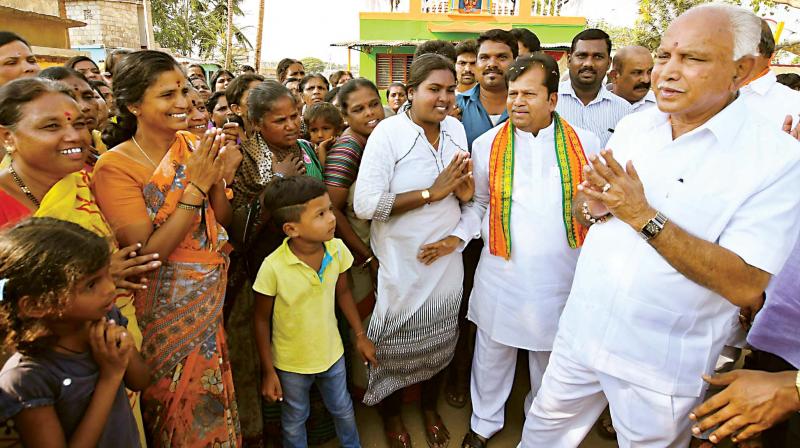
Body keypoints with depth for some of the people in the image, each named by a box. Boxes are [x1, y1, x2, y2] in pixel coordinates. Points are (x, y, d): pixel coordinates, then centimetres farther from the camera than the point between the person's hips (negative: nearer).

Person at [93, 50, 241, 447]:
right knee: (175, 406, 15)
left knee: (211, 398, 21)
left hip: (210, 302, 5)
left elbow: (222, 223, 2)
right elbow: (147, 253, -22)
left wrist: (218, 180, -17)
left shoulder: (194, 147, -3)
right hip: (165, 308, -4)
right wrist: (195, 186, -27)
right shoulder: (115, 167, -17)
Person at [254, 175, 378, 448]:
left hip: (332, 354, 4)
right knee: (294, 422, 22)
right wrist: (268, 371, -9)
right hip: (291, 364, -3)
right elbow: (261, 319, -15)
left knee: (343, 411, 26)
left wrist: (361, 335, 5)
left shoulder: (337, 249, -17)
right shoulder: (274, 267, -29)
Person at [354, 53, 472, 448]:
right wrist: (432, 192, -24)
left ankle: (430, 407, 47)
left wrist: (464, 191, -9)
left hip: (445, 260, 5)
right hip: (402, 267, -5)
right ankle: (391, 416, 40)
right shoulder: (388, 132, -15)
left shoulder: (456, 129, 3)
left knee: (438, 341, 20)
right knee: (398, 346, 12)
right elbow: (365, 205, -23)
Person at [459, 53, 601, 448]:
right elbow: (478, 202, 7)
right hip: (501, 272, 0)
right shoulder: (487, 145, 0)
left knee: (551, 355, 19)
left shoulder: (586, 144, -1)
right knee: (492, 352, 14)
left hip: (561, 275, 1)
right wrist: (458, 235, -6)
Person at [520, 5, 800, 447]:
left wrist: (643, 216, -28)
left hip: (661, 362, -4)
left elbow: (746, 286, -23)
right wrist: (595, 205, -15)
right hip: (579, 331, 5)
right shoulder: (633, 125, 1)